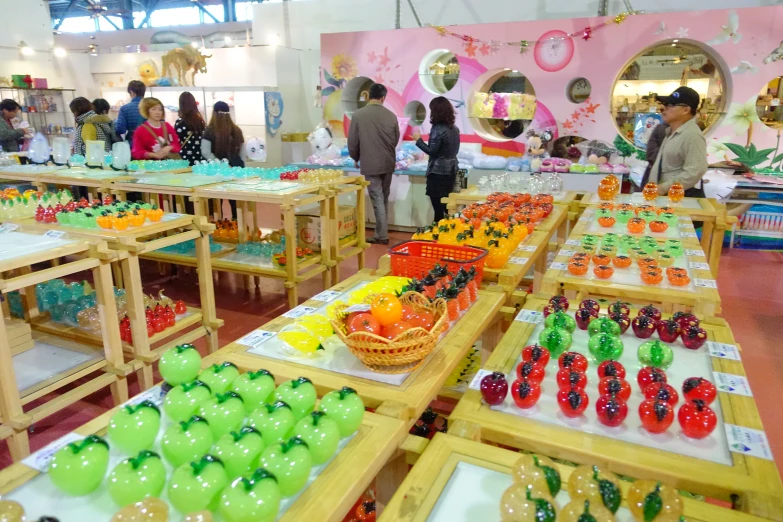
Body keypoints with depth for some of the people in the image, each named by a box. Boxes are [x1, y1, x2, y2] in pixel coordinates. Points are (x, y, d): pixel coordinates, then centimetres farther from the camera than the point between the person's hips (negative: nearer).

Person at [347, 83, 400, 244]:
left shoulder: (358, 115, -10)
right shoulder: (391, 115, -2)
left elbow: (352, 142, -4)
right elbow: (396, 140, 11)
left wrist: (356, 158, 14)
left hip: (370, 164, -3)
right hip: (388, 164, 4)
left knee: (377, 200, 1)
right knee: (384, 199, 16)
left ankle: (382, 236, 4)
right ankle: (381, 232, 24)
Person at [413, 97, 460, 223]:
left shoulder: (437, 129, -16)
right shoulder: (454, 128, 9)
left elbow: (432, 151, -17)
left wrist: (418, 140, -7)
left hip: (438, 172, -8)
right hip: (451, 170, 8)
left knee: (438, 206, -2)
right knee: (446, 205, 16)